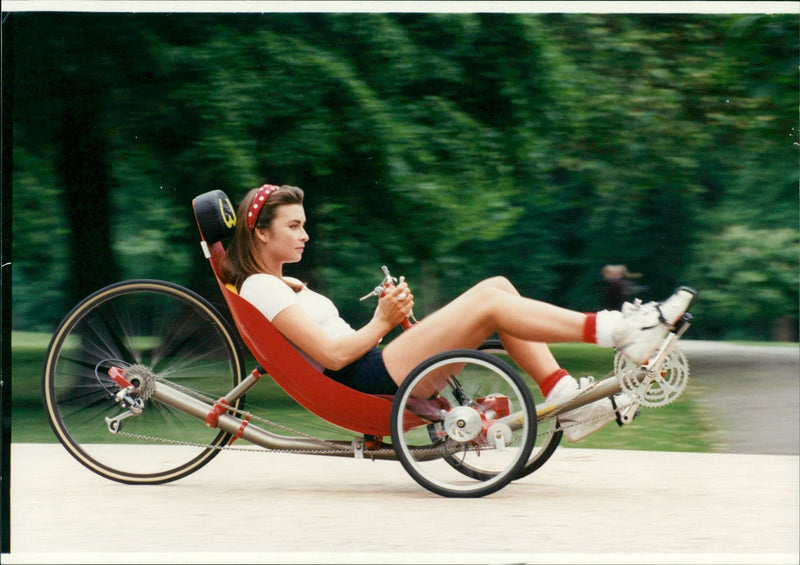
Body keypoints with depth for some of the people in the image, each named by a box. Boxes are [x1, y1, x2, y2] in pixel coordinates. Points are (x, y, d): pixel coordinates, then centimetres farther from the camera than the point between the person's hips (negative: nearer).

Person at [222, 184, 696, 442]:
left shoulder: (281, 284, 25)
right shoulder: (261, 288, -7)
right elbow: (332, 352, -18)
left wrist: (390, 317, 8)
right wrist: (382, 323, -9)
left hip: (374, 371, 10)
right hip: (367, 383, -10)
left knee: (497, 287, 0)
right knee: (489, 300, -19)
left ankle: (565, 398, -9)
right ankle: (618, 332, -19)